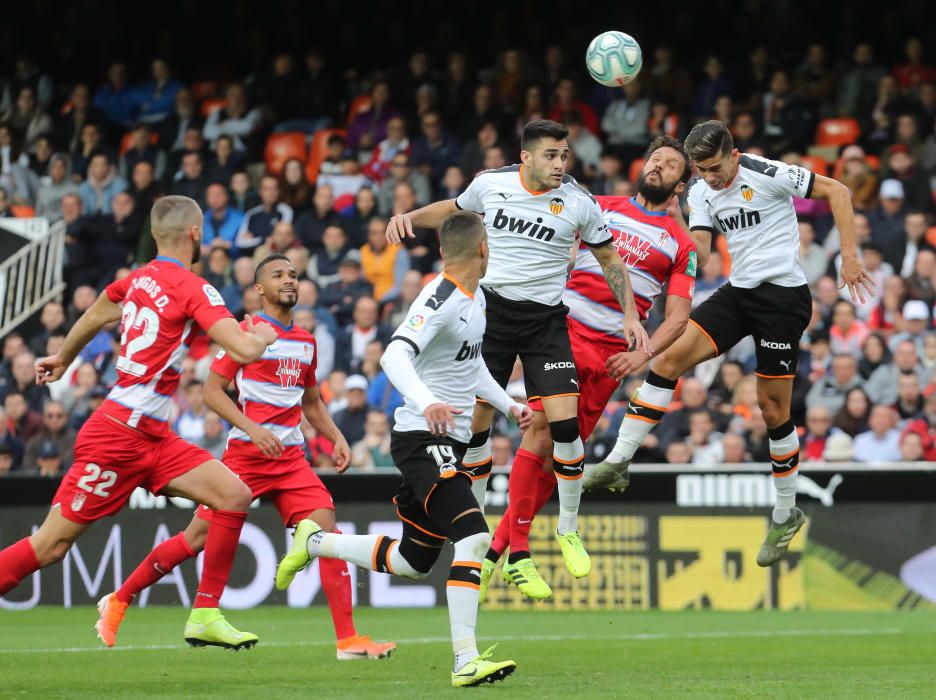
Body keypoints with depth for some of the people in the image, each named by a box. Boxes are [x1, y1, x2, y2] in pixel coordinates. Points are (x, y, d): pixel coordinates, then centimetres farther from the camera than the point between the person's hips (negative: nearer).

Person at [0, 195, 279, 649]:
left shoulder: (139, 279, 11)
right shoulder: (192, 289, -15)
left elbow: (96, 314, 31)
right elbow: (245, 350, -23)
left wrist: (62, 359, 49)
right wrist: (263, 336, 1)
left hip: (151, 438, 9)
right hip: (120, 436, -9)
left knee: (234, 496, -1)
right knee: (51, 546, -6)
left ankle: (205, 616, 1)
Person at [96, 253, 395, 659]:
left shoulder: (306, 342, 15)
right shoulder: (246, 332, -3)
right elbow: (211, 391, -7)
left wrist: (337, 438, 11)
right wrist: (252, 428, -18)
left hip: (290, 456, 5)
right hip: (246, 452, -5)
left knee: (326, 530, -11)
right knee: (198, 537, -4)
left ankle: (348, 640, -11)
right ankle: (119, 601, 14)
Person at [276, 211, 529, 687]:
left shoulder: (476, 297, 13)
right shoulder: (439, 300, -17)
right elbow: (396, 355, -31)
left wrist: (508, 405, 21)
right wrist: (426, 403, -46)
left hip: (448, 443, 10)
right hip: (423, 439, -10)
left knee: (413, 561, 15)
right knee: (473, 536, -23)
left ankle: (315, 542, 34)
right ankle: (466, 661, -26)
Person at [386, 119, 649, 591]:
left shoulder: (578, 203, -5)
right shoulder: (490, 184, -2)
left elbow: (609, 258, 7)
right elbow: (453, 210, 19)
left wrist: (630, 314, -1)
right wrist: (409, 216, 2)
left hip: (546, 318, -1)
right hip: (489, 312, 1)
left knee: (564, 420, -14)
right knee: (474, 424, -1)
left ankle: (568, 529, 4)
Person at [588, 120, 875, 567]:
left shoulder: (766, 175, -14)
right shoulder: (702, 193, 6)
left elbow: (836, 191, -9)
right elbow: (698, 252, 0)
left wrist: (849, 256, -12)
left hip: (783, 295, -6)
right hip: (738, 291, 6)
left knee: (772, 405, -2)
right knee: (669, 358, -11)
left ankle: (786, 514, 14)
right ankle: (618, 462, -12)